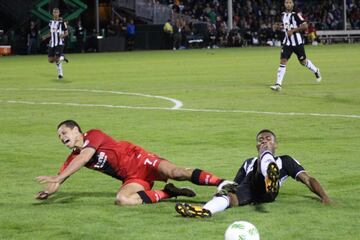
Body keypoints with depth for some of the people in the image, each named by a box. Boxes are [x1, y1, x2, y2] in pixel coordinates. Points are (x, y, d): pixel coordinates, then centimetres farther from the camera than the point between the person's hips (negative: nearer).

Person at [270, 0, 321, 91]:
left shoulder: (296, 14, -14)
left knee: (303, 61, 10)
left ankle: (316, 71, 41)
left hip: (297, 42, -5)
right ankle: (278, 84, -11)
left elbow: (305, 26, -19)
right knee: (283, 61, -8)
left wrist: (293, 30, -24)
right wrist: (278, 27, 3)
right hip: (287, 42, 5)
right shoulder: (283, 15, 6)